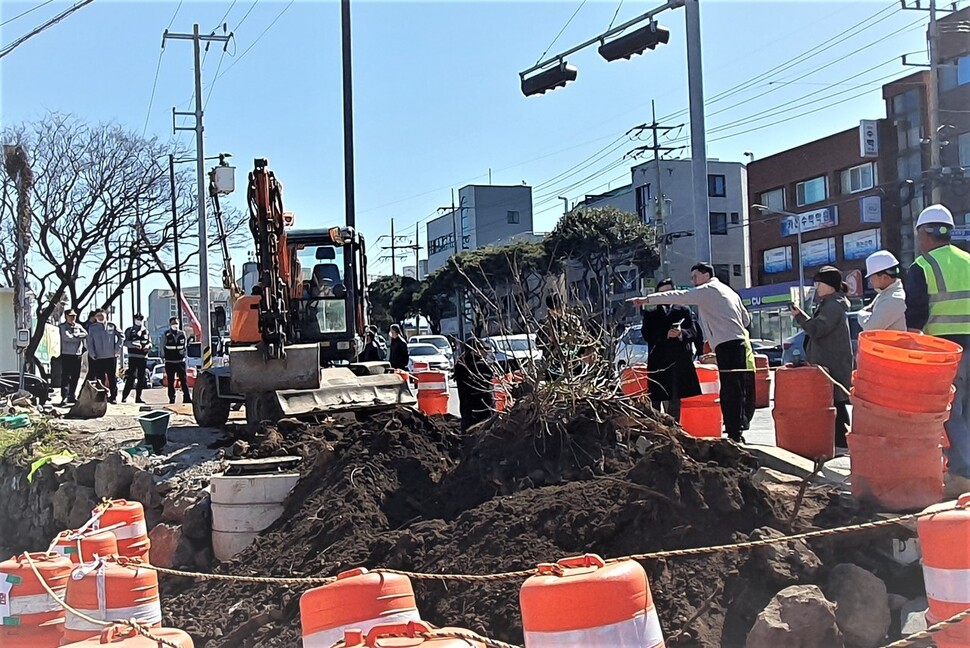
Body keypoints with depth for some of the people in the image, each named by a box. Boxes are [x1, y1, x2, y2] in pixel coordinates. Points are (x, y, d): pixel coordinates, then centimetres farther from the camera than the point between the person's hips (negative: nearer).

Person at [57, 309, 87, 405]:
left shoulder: (78, 326, 15)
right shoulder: (62, 327, 0)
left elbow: (85, 334, -1)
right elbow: (67, 337, -14)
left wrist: (74, 335, -10)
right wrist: (79, 337, -4)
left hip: (77, 354, 5)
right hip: (66, 354, -5)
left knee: (75, 377, 8)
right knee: (65, 376, -7)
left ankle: (72, 396, 16)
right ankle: (64, 397, -8)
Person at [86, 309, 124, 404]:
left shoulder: (112, 326, 4)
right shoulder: (92, 328, 4)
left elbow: (121, 336, 9)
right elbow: (89, 342, 4)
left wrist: (117, 348, 1)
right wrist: (92, 353, -6)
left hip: (111, 356, 0)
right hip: (98, 358, 0)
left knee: (112, 377, 2)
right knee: (100, 378, 2)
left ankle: (113, 397, 8)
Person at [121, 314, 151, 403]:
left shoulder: (146, 331, 16)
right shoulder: (129, 330, 4)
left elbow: (150, 342, 18)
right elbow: (125, 342, -5)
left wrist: (148, 346, -4)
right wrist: (134, 344, -21)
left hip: (143, 357, 5)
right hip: (133, 356, -4)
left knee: (141, 378, 6)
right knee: (131, 377, -13)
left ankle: (138, 397, 12)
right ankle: (124, 396, -10)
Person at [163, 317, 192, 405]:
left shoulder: (182, 334, 6)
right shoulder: (166, 335, -2)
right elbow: (162, 347, 5)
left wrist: (184, 355, 9)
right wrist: (164, 356, 1)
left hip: (181, 361, 2)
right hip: (170, 361, -2)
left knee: (184, 380, -3)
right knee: (170, 382, 4)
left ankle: (187, 398, -1)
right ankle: (171, 399, 10)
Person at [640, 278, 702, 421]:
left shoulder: (684, 311, 16)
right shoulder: (650, 314, 14)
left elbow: (692, 332, 6)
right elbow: (647, 335, 1)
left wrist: (681, 333, -16)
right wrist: (666, 334, -14)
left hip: (679, 362, 0)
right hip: (657, 362, 0)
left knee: (675, 399, -3)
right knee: (655, 399, -2)